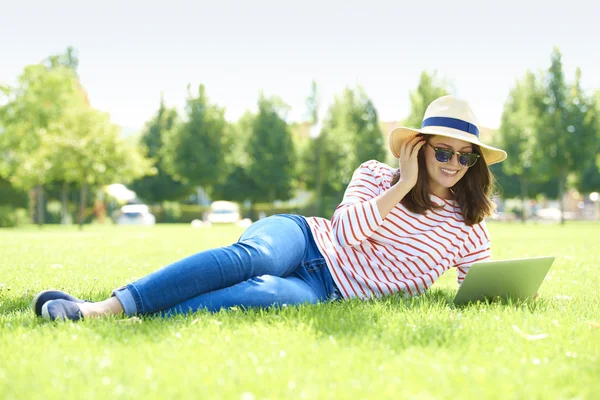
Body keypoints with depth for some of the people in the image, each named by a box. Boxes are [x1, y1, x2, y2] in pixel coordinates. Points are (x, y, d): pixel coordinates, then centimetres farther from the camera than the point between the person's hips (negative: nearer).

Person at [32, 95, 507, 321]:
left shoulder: (468, 228, 13)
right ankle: (107, 305, -42)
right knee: (250, 257, -37)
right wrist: (403, 186, -11)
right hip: (299, 239, 0)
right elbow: (345, 232, -8)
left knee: (267, 293, -36)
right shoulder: (377, 175, 7)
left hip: (326, 294, 0)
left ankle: (137, 320, -43)